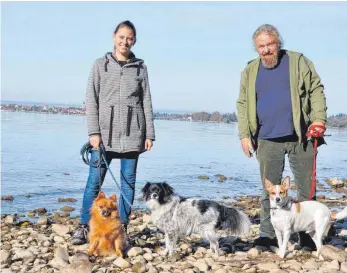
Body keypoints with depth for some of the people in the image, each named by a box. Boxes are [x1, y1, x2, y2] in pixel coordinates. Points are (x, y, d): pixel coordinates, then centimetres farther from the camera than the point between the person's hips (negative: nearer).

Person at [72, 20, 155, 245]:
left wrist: (149, 134, 2)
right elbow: (91, 100, 2)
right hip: (105, 131, -1)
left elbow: (147, 102, 8)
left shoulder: (140, 67, 9)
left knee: (129, 180, 4)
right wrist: (93, 132, -6)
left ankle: (122, 227, 13)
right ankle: (84, 227, 4)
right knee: (95, 180, -4)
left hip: (132, 132, 1)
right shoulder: (100, 65, 6)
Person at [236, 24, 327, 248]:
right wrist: (244, 135, 3)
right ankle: (268, 235, 15)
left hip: (300, 138, -1)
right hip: (268, 141, 1)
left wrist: (319, 119, -10)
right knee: (269, 190, 6)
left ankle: (308, 235, 17)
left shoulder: (298, 61, 4)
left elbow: (316, 90, 2)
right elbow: (243, 104, 11)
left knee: (307, 189, 5)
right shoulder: (250, 71, 10)